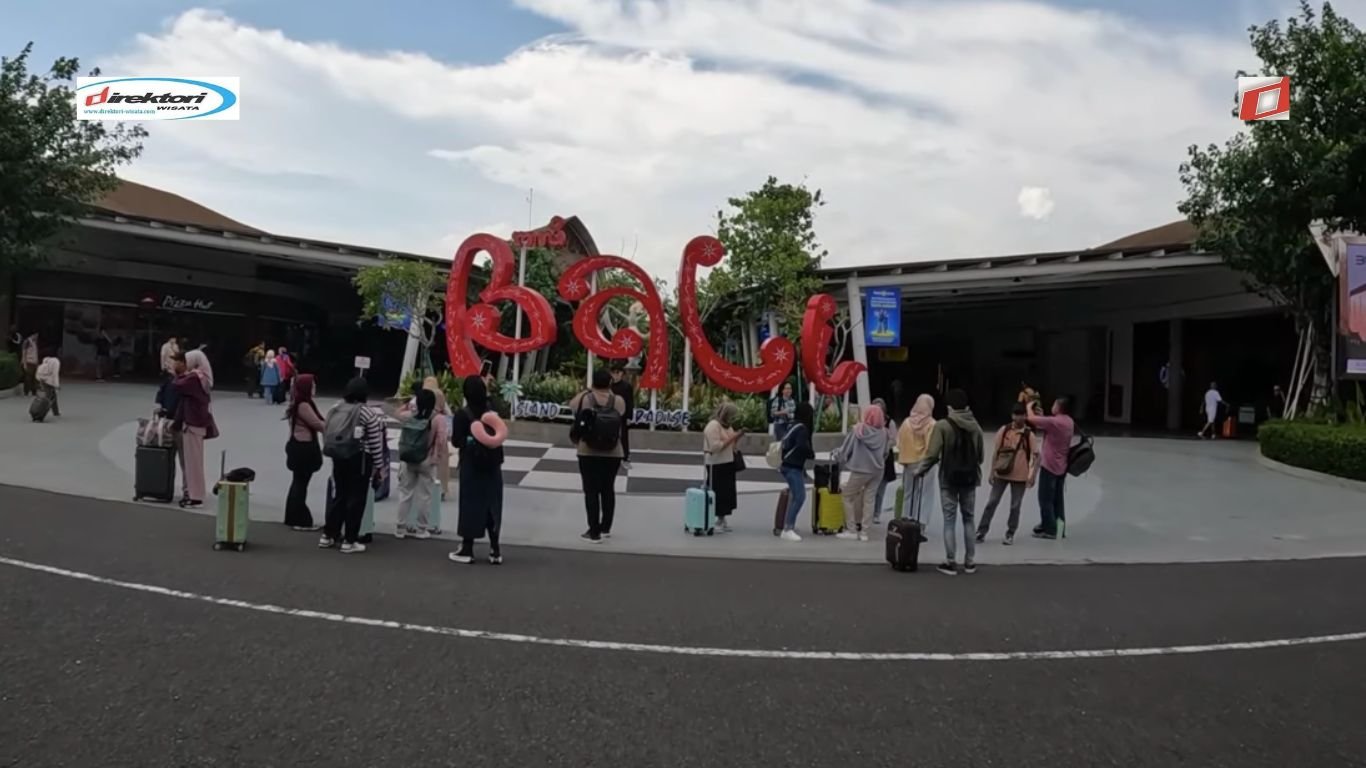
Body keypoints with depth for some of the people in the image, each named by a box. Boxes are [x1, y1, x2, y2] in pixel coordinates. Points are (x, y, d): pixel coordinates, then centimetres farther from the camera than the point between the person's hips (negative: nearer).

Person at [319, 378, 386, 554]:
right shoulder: (368, 414, -11)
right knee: (356, 499, 2)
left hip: (338, 458, 6)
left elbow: (326, 433, 10)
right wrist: (378, 466, -2)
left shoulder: (334, 410, 7)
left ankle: (327, 536, 21)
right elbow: (375, 443, -10)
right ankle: (349, 541, 4)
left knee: (338, 496, 17)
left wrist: (335, 453, 19)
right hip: (360, 460, -6)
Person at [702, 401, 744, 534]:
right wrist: (732, 437, -21)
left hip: (727, 463, 9)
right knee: (716, 493, -8)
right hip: (716, 465, -9)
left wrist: (738, 436, 3)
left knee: (727, 493, 11)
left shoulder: (727, 426, 14)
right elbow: (716, 447, -23)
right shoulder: (713, 426, -15)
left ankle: (722, 520, 19)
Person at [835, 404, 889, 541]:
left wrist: (839, 454, 13)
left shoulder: (859, 430, -11)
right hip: (877, 470, 4)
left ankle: (854, 529, 7)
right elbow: (885, 453, 8)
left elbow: (846, 448, -6)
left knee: (849, 496, 10)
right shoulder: (883, 432, -1)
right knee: (869, 499, 9)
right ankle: (864, 531, 9)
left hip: (860, 469, -4)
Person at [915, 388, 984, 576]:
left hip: (949, 479, -4)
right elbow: (980, 456, 9)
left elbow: (932, 454, -14)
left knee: (950, 520, 2)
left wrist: (921, 470, 1)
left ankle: (950, 562, 3)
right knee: (968, 519, 14)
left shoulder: (942, 426, -11)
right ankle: (970, 561, 17)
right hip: (970, 478, 4)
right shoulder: (975, 427, 4)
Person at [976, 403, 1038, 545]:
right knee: (991, 502, 4)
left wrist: (1032, 476, -8)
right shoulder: (1004, 430, -1)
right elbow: (996, 451, 3)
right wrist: (992, 472, 1)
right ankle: (981, 532, 10)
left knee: (1015, 506, 7)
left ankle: (1010, 534, 19)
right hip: (1001, 474, 1)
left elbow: (1036, 456, -3)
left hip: (1020, 476, -1)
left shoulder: (1029, 435, -5)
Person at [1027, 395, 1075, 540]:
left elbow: (1031, 418, -20)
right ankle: (1059, 528, 19)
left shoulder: (1054, 421, -22)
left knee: (1045, 499, 0)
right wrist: (1041, 414, 8)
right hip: (1061, 466, 9)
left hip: (1049, 466, -8)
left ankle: (1049, 530, 3)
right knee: (1057, 499, 14)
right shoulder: (1069, 422, 6)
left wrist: (1029, 407, -2)